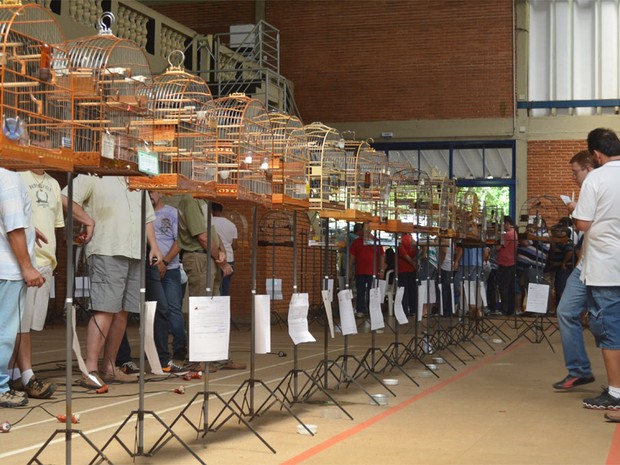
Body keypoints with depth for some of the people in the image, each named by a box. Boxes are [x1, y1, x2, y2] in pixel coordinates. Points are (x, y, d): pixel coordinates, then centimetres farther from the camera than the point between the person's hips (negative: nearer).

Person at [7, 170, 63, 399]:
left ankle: (14, 374, 13)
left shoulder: (53, 184, 17)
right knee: (21, 322, -4)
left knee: (29, 322, 7)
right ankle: (27, 377, -2)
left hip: (45, 263, 7)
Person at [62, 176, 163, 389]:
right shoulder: (94, 177, -2)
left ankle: (109, 368, 16)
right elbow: (66, 199, -12)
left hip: (135, 255, 8)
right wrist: (89, 222, -10)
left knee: (122, 311, 8)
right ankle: (90, 370, -13)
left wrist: (153, 246, 17)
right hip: (106, 253, -8)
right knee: (105, 310, -14)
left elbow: (147, 217, 28)